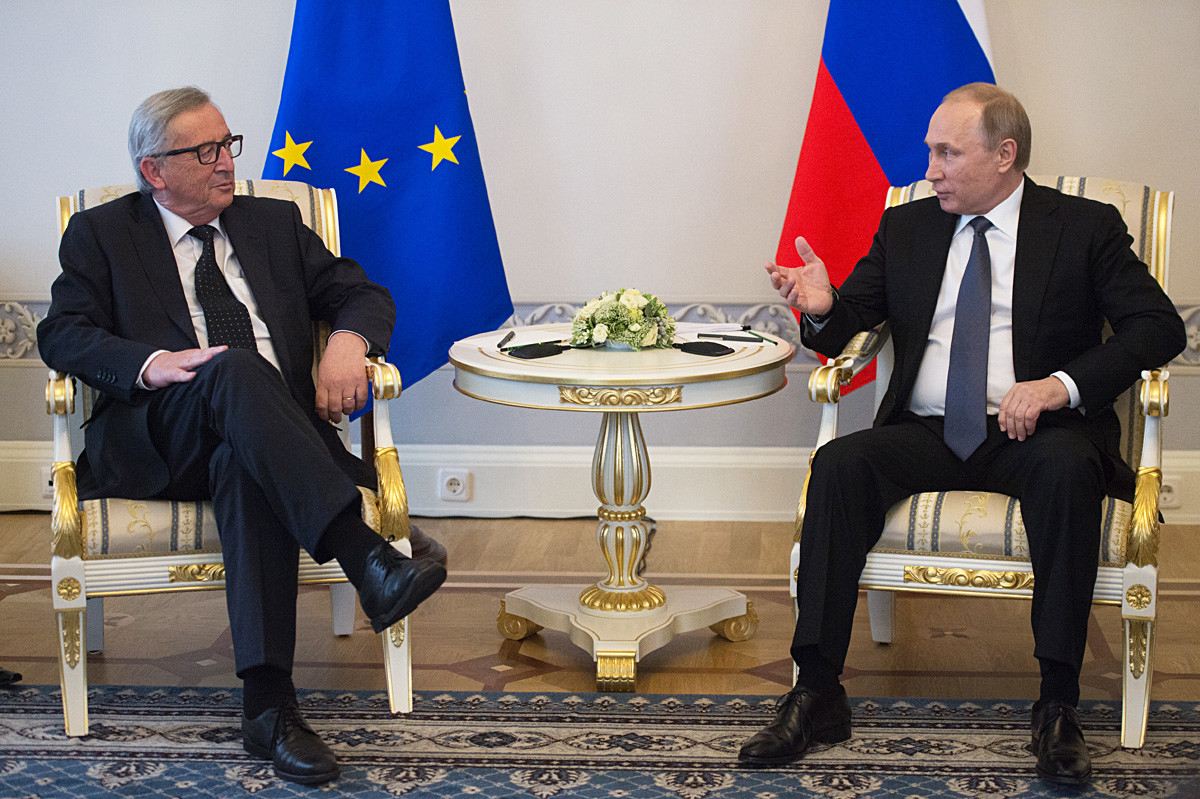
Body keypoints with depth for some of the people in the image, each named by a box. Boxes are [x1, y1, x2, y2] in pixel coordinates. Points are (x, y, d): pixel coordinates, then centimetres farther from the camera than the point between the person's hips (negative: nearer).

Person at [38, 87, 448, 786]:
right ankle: (366, 558, -48)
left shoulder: (274, 222, 24)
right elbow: (62, 334, 2)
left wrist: (348, 342, -6)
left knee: (244, 465, -37)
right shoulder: (102, 234, 15)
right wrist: (152, 362, -18)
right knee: (235, 368, -36)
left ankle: (269, 703, -44)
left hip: (269, 433, 2)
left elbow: (363, 293, 19)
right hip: (155, 441, -2)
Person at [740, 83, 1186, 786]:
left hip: (1037, 433, -3)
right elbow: (845, 328, 14)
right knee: (838, 464, -26)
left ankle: (1059, 704, -28)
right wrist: (822, 306, -13)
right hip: (928, 433, 3)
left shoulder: (1086, 227, 6)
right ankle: (817, 695, -24)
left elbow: (1159, 326, -3)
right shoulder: (907, 228, 16)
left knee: (1067, 468, -36)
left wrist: (1063, 384, -18)